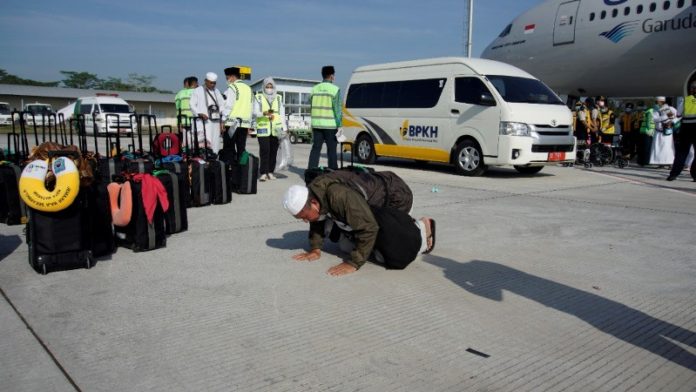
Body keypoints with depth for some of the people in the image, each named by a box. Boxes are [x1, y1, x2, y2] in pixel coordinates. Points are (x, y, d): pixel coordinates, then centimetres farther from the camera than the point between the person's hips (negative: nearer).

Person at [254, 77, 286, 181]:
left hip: (276, 129, 3)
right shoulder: (259, 98, 7)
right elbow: (255, 113, 0)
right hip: (263, 129, -3)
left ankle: (270, 172, 10)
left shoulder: (278, 98, 15)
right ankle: (263, 173, -10)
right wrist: (264, 113, -20)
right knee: (264, 150, -12)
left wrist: (284, 128, 4)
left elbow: (282, 114, 13)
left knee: (273, 150, 1)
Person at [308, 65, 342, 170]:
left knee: (315, 148, 9)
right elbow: (337, 109, -10)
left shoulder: (315, 89, 9)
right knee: (331, 150, 2)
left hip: (316, 124, 5)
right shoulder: (335, 89, -8)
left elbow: (312, 106, 12)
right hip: (330, 125, -5)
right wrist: (339, 125, -7)